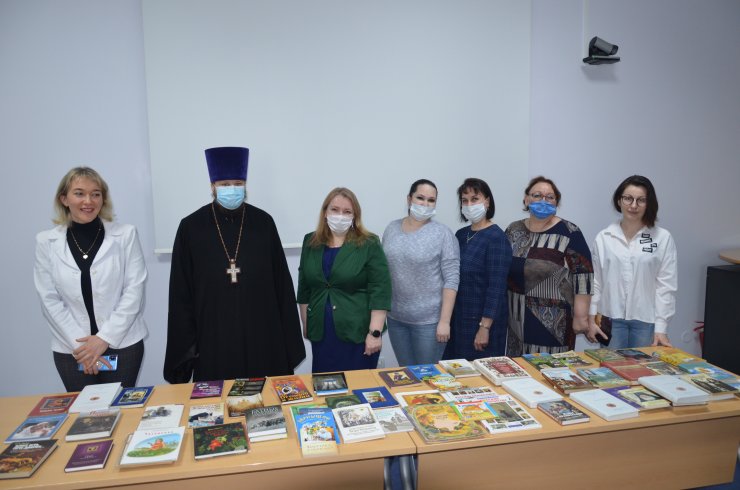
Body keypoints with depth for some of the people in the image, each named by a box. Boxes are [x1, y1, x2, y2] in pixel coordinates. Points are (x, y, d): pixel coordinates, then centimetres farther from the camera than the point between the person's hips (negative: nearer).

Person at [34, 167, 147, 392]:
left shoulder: (126, 235, -3)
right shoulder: (46, 241, 2)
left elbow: (134, 290, -5)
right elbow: (49, 300, 1)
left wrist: (105, 338, -10)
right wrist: (79, 344, -7)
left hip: (122, 344, -1)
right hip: (71, 350, 1)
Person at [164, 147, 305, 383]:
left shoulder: (263, 222, 1)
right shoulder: (191, 227, -1)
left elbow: (281, 282, 3)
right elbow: (181, 293, 1)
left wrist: (287, 336, 2)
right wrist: (186, 341, -1)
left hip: (262, 336, 1)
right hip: (213, 338, 0)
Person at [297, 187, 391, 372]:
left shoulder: (369, 244, -7)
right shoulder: (311, 242, 7)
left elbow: (379, 291, -11)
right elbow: (304, 288, 13)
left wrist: (375, 332, -15)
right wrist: (306, 324, 13)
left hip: (358, 332, -3)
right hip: (321, 332, 4)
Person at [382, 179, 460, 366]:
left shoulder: (443, 234, -10)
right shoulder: (392, 229, 4)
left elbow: (451, 280, -12)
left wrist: (444, 321, -15)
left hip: (429, 321, -4)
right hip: (395, 318, 4)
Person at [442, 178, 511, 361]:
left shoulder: (496, 238, -12)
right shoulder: (460, 235, 8)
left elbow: (496, 287, -17)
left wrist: (485, 327, -20)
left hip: (482, 320, -6)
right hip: (457, 318, 6)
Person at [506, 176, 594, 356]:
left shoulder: (569, 233, -7)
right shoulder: (513, 231, 7)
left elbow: (583, 276, -9)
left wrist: (580, 316, -11)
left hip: (554, 322, -4)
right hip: (518, 320, 4)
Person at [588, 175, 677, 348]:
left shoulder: (663, 238, -2)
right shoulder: (603, 238, 2)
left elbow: (666, 285, -3)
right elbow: (595, 281, 4)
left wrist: (661, 327, -6)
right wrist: (591, 318, 1)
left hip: (646, 320, 0)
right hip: (611, 319, 1)